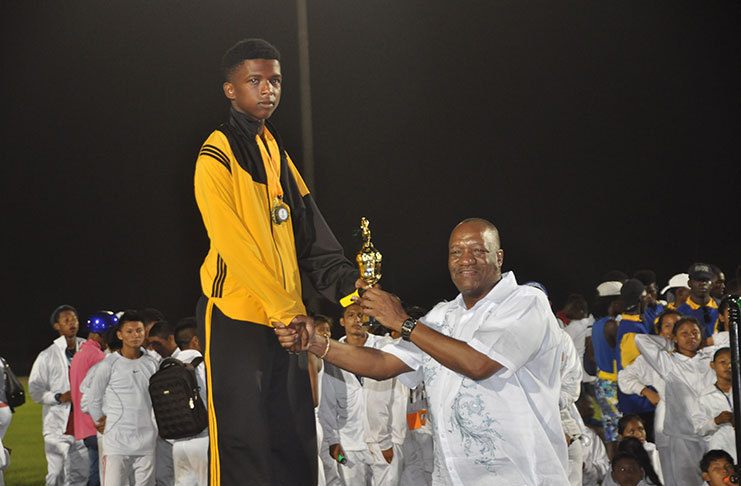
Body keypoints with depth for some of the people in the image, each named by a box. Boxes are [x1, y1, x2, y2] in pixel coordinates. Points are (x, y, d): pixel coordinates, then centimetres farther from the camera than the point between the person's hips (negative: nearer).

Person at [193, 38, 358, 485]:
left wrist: (349, 287, -4)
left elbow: (312, 238, 13)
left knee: (295, 443, 7)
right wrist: (289, 310, -17)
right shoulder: (217, 155, -7)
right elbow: (233, 244, -15)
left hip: (286, 320, 8)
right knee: (244, 444, -8)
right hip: (235, 316, -7)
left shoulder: (277, 153, 17)